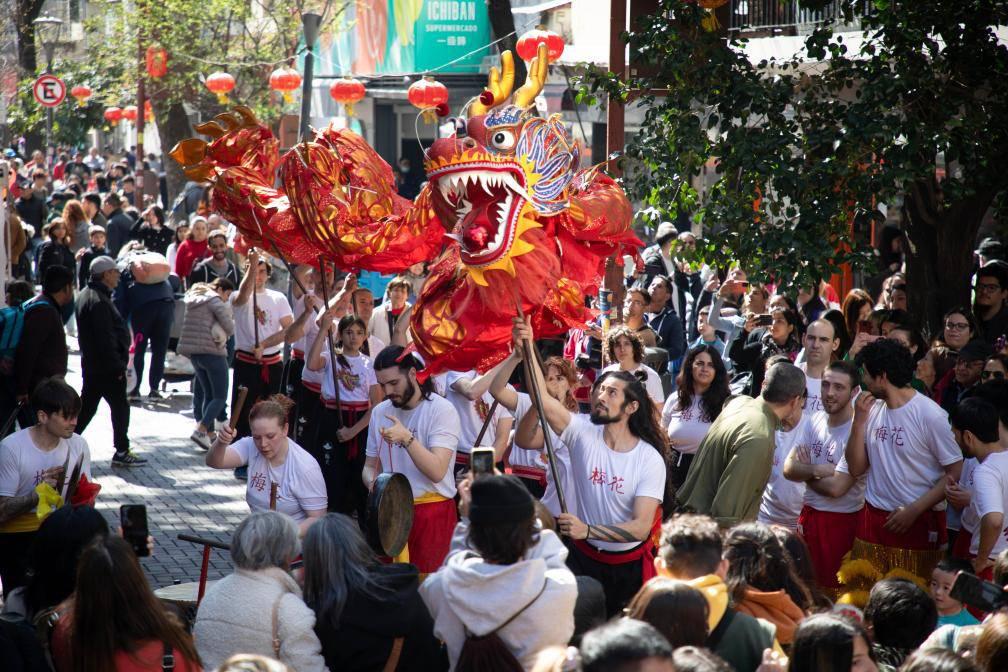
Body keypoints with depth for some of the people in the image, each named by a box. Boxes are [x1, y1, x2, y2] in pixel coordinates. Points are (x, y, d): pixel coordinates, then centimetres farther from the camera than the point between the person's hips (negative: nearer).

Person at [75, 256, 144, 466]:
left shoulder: (86, 295, 13)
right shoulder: (99, 301, -20)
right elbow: (105, 339, -24)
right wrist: (118, 366, -19)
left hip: (91, 364, 10)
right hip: (106, 368, -10)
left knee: (86, 407, 14)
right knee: (120, 407, 0)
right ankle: (122, 452, 5)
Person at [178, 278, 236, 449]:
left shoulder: (193, 300, 17)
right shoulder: (215, 300, -9)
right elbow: (230, 328, -15)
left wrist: (218, 331, 5)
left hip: (194, 352, 8)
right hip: (212, 352, -8)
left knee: (208, 394, 17)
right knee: (220, 396, -5)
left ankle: (210, 434, 17)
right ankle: (201, 430, -20)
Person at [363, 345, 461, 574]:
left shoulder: (442, 410, -9)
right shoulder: (379, 412, 9)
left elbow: (437, 472, -19)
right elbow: (370, 465, 17)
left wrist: (407, 439, -30)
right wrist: (373, 482, -6)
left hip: (432, 512, -5)